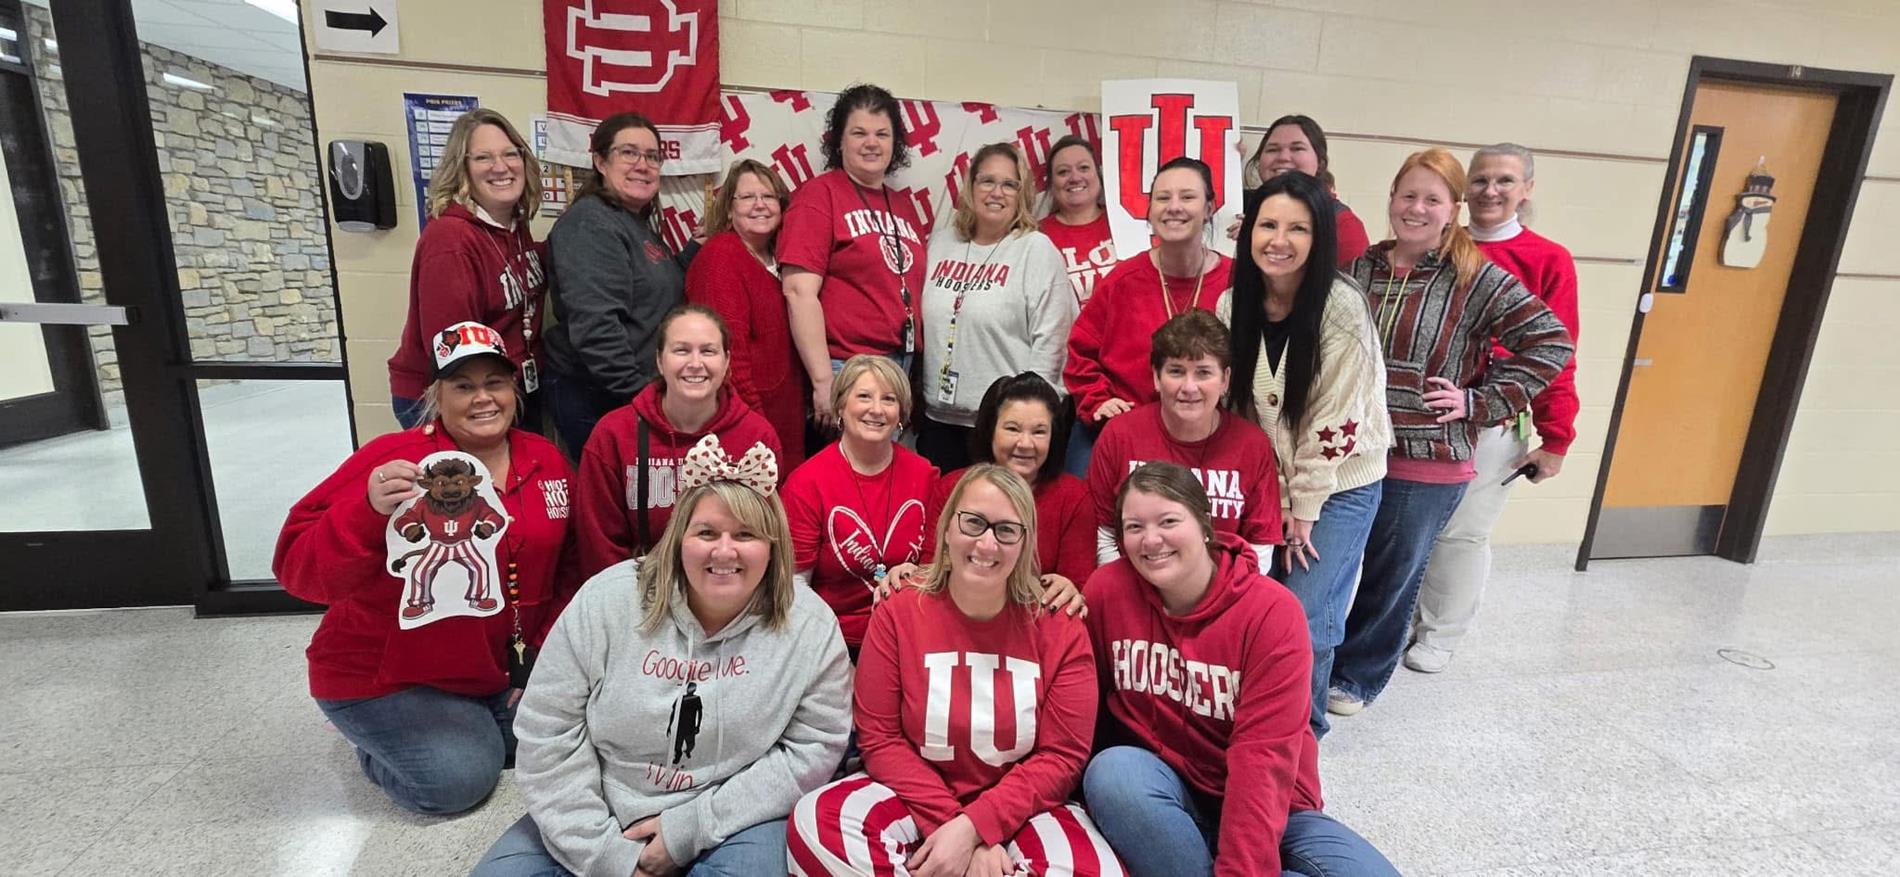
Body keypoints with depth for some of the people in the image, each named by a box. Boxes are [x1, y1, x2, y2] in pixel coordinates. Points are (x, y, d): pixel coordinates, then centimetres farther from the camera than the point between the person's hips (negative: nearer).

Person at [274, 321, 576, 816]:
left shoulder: (546, 461, -5)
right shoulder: (393, 461, -20)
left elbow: (568, 570, 3)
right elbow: (300, 568, -23)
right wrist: (367, 513, -40)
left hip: (502, 669, 5)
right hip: (384, 678, -5)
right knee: (458, 779, -14)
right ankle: (373, 737, 18)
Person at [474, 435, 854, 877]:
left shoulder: (810, 626, -14)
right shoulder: (606, 601, -12)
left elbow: (813, 749, -11)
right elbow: (548, 736, -8)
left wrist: (691, 828, -16)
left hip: (732, 820, -2)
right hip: (602, 815, 3)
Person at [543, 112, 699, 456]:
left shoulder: (639, 224, 14)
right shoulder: (589, 224, -15)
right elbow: (595, 326, -25)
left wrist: (696, 248, 8)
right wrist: (637, 392, -23)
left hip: (642, 393, 9)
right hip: (598, 400, -9)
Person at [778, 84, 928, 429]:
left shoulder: (903, 204, 14)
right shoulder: (819, 195, -5)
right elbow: (800, 292, -13)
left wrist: (913, 369, 13)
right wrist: (823, 381, -17)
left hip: (903, 371, 6)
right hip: (845, 371, -6)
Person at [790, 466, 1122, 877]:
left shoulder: (1060, 630, -7)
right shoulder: (897, 614, -6)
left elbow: (1062, 755, -7)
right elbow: (880, 738, -7)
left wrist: (972, 826, -19)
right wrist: (960, 833, -17)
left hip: (1025, 808, 0)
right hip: (913, 799, 1)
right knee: (815, 821, -26)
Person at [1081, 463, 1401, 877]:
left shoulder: (1272, 612, -17)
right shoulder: (1106, 590, -12)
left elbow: (1263, 755, -22)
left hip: (1264, 803, 0)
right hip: (1159, 789, 0)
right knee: (1113, 772, -33)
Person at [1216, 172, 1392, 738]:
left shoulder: (1342, 308, -20)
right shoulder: (1235, 303, -5)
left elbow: (1335, 420, -17)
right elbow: (1240, 408, -1)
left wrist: (1303, 507, -12)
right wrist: (1276, 497, -3)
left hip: (1340, 483, -4)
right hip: (1268, 481, 4)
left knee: (1303, 617, -5)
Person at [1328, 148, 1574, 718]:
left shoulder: (1476, 279, -6)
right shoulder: (1359, 269, 3)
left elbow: (1551, 343, -2)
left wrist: (1480, 402, -8)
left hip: (1427, 466, -2)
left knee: (1392, 580, 13)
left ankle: (1356, 676, 35)